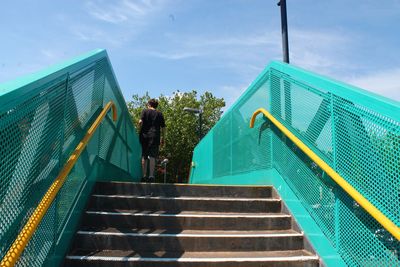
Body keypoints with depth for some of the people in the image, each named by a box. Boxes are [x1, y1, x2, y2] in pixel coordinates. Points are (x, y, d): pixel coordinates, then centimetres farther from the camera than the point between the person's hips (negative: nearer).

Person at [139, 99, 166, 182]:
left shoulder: (145, 111, 8)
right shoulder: (159, 114, 10)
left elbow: (140, 121, -7)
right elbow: (163, 127, 7)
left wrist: (141, 129, 12)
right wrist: (162, 138, 15)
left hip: (144, 135, 1)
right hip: (154, 136, -1)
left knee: (144, 156, 9)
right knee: (152, 156, -1)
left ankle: (144, 175, 10)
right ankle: (151, 175, -8)